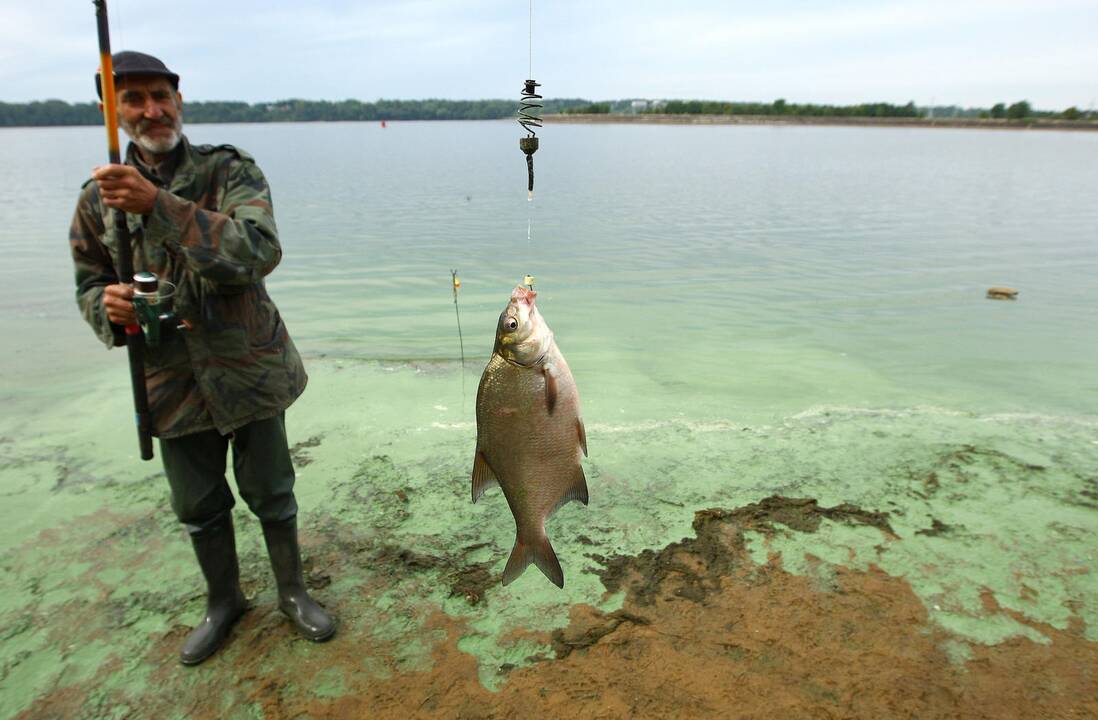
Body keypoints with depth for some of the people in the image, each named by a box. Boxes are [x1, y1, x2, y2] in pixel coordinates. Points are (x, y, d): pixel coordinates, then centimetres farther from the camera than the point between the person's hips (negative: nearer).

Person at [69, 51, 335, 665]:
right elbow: (90, 283, 11)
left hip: (251, 370, -3)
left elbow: (260, 251, -26)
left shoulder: (231, 171, -9)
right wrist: (109, 307, -13)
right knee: (199, 507, 17)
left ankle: (293, 592, 36)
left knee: (271, 494, 12)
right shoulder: (99, 196, 2)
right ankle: (223, 600, 42)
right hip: (171, 381, 3)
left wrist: (160, 206, -33)